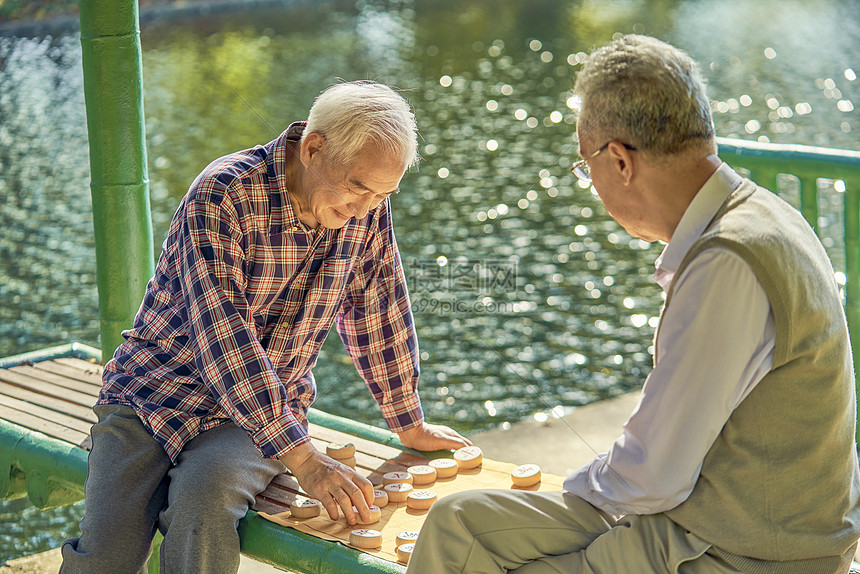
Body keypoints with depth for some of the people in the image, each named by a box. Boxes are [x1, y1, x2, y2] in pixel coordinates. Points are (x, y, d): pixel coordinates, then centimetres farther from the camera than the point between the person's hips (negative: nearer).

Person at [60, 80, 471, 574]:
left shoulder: (368, 207, -4)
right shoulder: (221, 195, -22)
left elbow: (377, 313, 10)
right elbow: (222, 335, -29)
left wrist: (411, 427, 17)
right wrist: (303, 459, -33)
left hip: (268, 406, 3)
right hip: (154, 389, -3)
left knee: (206, 501, -31)